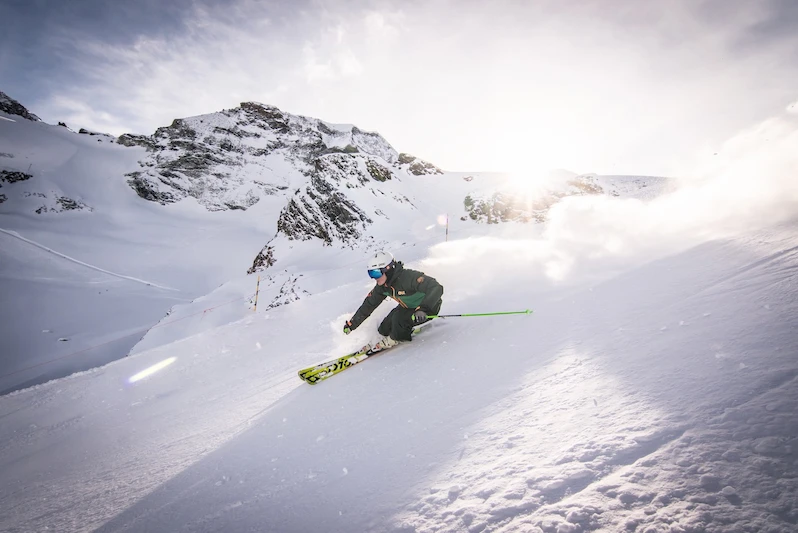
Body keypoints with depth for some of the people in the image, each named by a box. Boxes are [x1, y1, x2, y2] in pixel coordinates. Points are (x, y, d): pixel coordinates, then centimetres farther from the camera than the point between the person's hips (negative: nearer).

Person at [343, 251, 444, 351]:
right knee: (384, 330, 1)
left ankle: (394, 340, 4)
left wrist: (422, 309, -57)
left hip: (430, 307, -7)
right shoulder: (382, 286, -12)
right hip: (409, 307, 7)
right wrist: (351, 324, 3)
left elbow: (436, 288, -45)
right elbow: (368, 305, 1)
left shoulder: (408, 277, -36)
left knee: (399, 318, -27)